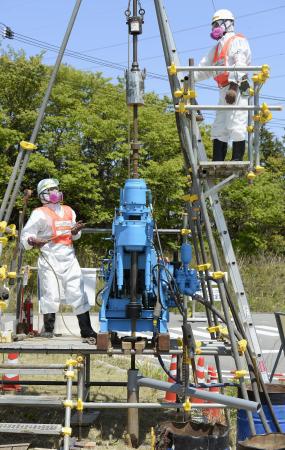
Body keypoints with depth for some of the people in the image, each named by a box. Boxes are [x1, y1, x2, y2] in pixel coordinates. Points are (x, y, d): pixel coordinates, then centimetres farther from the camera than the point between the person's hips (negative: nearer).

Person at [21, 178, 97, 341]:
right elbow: (26, 235, -5)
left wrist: (75, 231, 3)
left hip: (69, 258, 5)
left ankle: (86, 330, 7)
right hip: (50, 259, -5)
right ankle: (48, 329, 10)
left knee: (78, 293, 2)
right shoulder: (40, 213, -1)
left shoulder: (69, 211, 16)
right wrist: (32, 242, -25)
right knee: (50, 294, -5)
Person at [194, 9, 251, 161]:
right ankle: (217, 164, 5)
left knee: (236, 127, -15)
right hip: (224, 92, 9)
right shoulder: (218, 47, 29)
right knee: (218, 128, 5)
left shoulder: (237, 41, 2)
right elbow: (204, 68, 28)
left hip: (237, 90, -9)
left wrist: (233, 85, -26)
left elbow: (239, 64, -14)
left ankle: (237, 162, -16)